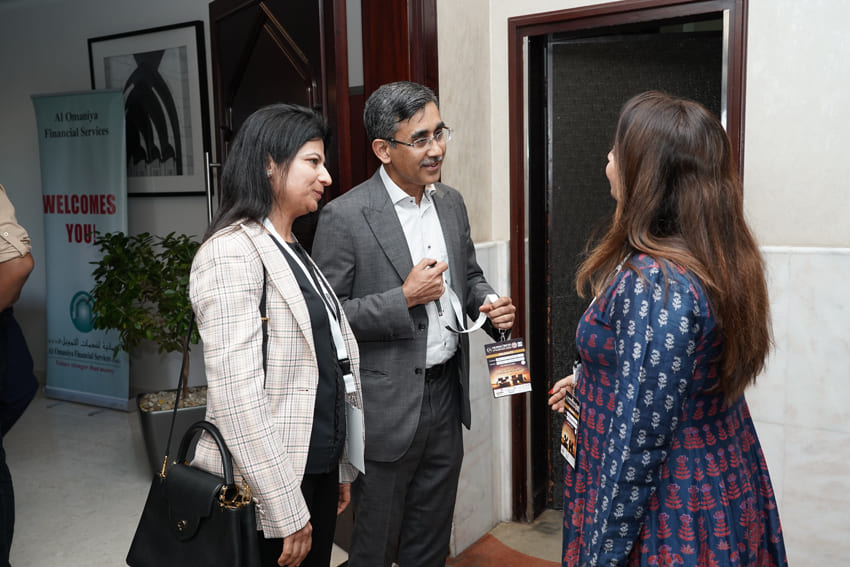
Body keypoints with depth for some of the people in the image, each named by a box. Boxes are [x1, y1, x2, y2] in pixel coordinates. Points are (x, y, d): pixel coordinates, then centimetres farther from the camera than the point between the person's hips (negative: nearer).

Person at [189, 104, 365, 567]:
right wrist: (285, 512, -20)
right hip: (268, 488, -8)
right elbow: (236, 394, -22)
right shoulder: (232, 252, -16)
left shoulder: (294, 253, 13)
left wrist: (340, 469, 16)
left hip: (318, 470, 8)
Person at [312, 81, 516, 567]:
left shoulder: (451, 202, 5)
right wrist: (404, 299, -22)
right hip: (388, 407, -6)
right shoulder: (344, 216, -16)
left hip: (447, 395, 6)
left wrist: (490, 303, -4)